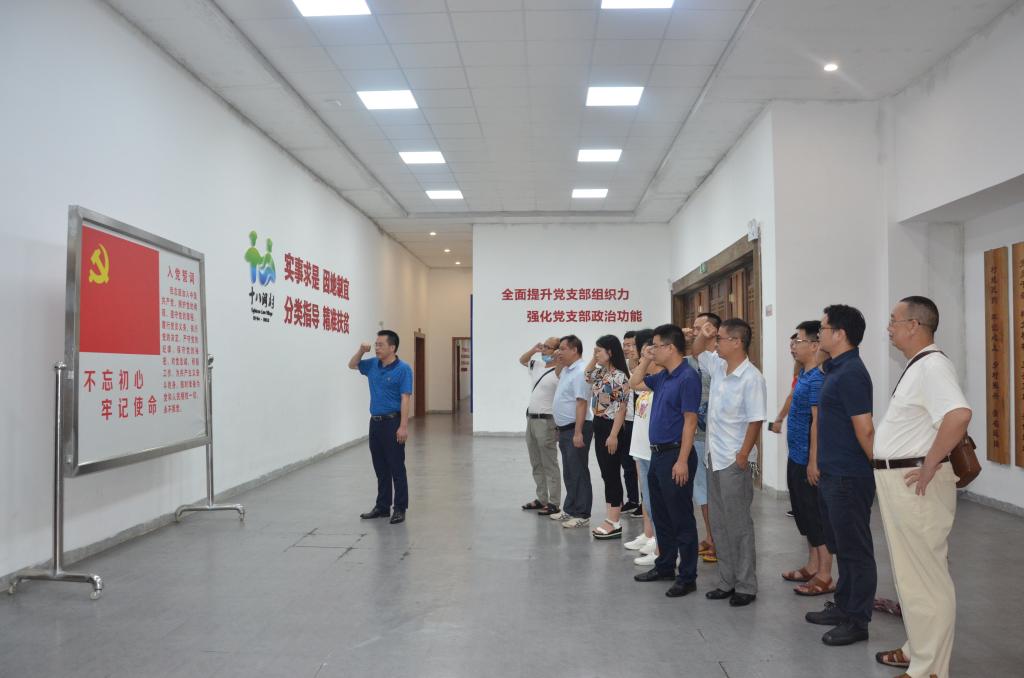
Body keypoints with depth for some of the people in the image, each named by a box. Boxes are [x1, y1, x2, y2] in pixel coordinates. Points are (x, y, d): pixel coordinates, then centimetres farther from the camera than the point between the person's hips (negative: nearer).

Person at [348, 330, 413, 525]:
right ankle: (382, 506, 21)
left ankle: (400, 508, 7)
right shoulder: (373, 365, 8)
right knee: (380, 468, 13)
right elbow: (352, 365, 22)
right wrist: (361, 350, 2)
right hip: (375, 422, 7)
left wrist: (403, 426, -21)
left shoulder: (403, 368, -12)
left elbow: (405, 399, -16)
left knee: (396, 468, -1)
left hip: (393, 422, -7)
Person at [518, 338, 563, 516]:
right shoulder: (537, 366, 11)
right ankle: (541, 499, 24)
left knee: (549, 465, -3)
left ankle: (554, 503, 2)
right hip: (531, 419, 9)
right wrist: (533, 349, 9)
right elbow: (522, 360, 25)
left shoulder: (559, 372, -15)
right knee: (536, 464, 15)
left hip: (546, 421, -9)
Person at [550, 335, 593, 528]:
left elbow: (581, 403, -23)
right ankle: (570, 510, 26)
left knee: (578, 473, -3)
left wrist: (578, 432, -27)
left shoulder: (580, 371, -17)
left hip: (576, 428, -10)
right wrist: (560, 428, 21)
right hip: (565, 428, 10)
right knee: (569, 472, 16)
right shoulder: (566, 370, 15)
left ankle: (582, 515, 4)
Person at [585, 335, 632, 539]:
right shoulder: (601, 373, 9)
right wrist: (593, 358, 12)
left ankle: (615, 523, 4)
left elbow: (621, 409, -18)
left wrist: (614, 435, -20)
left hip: (611, 428, -9)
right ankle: (611, 518, 19)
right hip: (599, 425, 9)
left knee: (612, 474, -3)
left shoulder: (619, 376, -16)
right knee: (606, 474, 12)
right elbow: (585, 376, 28)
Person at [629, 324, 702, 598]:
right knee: (660, 516, 18)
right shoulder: (662, 376, 10)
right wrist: (645, 359, 12)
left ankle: (687, 577, 11)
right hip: (657, 454, 9)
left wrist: (682, 461, -22)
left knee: (681, 519, 1)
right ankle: (665, 566, 31)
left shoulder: (687, 378, -16)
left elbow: (690, 422, -19)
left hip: (675, 455, -9)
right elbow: (635, 383, 27)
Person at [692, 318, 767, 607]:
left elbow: (756, 420, -17)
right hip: (714, 458, 8)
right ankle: (727, 581, 25)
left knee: (739, 525, 2)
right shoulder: (718, 366, 6)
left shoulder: (751, 378, -17)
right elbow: (697, 352, 25)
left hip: (734, 462, -8)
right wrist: (703, 334, 5)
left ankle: (746, 586, 15)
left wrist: (743, 456, -17)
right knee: (719, 523, 14)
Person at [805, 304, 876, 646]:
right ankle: (843, 607, 32)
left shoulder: (850, 373, -19)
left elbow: (865, 428, -22)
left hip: (849, 477, -10)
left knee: (855, 549, 2)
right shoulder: (836, 369, 12)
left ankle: (857, 621, 13)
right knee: (841, 546, 19)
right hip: (832, 474, 10)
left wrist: (880, 468, -16)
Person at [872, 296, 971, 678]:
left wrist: (930, 466, -26)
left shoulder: (932, 364, -18)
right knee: (911, 573, 20)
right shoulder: (917, 366, 13)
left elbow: (959, 415, -35)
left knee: (925, 578, 0)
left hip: (914, 483, -10)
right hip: (897, 480, 10)